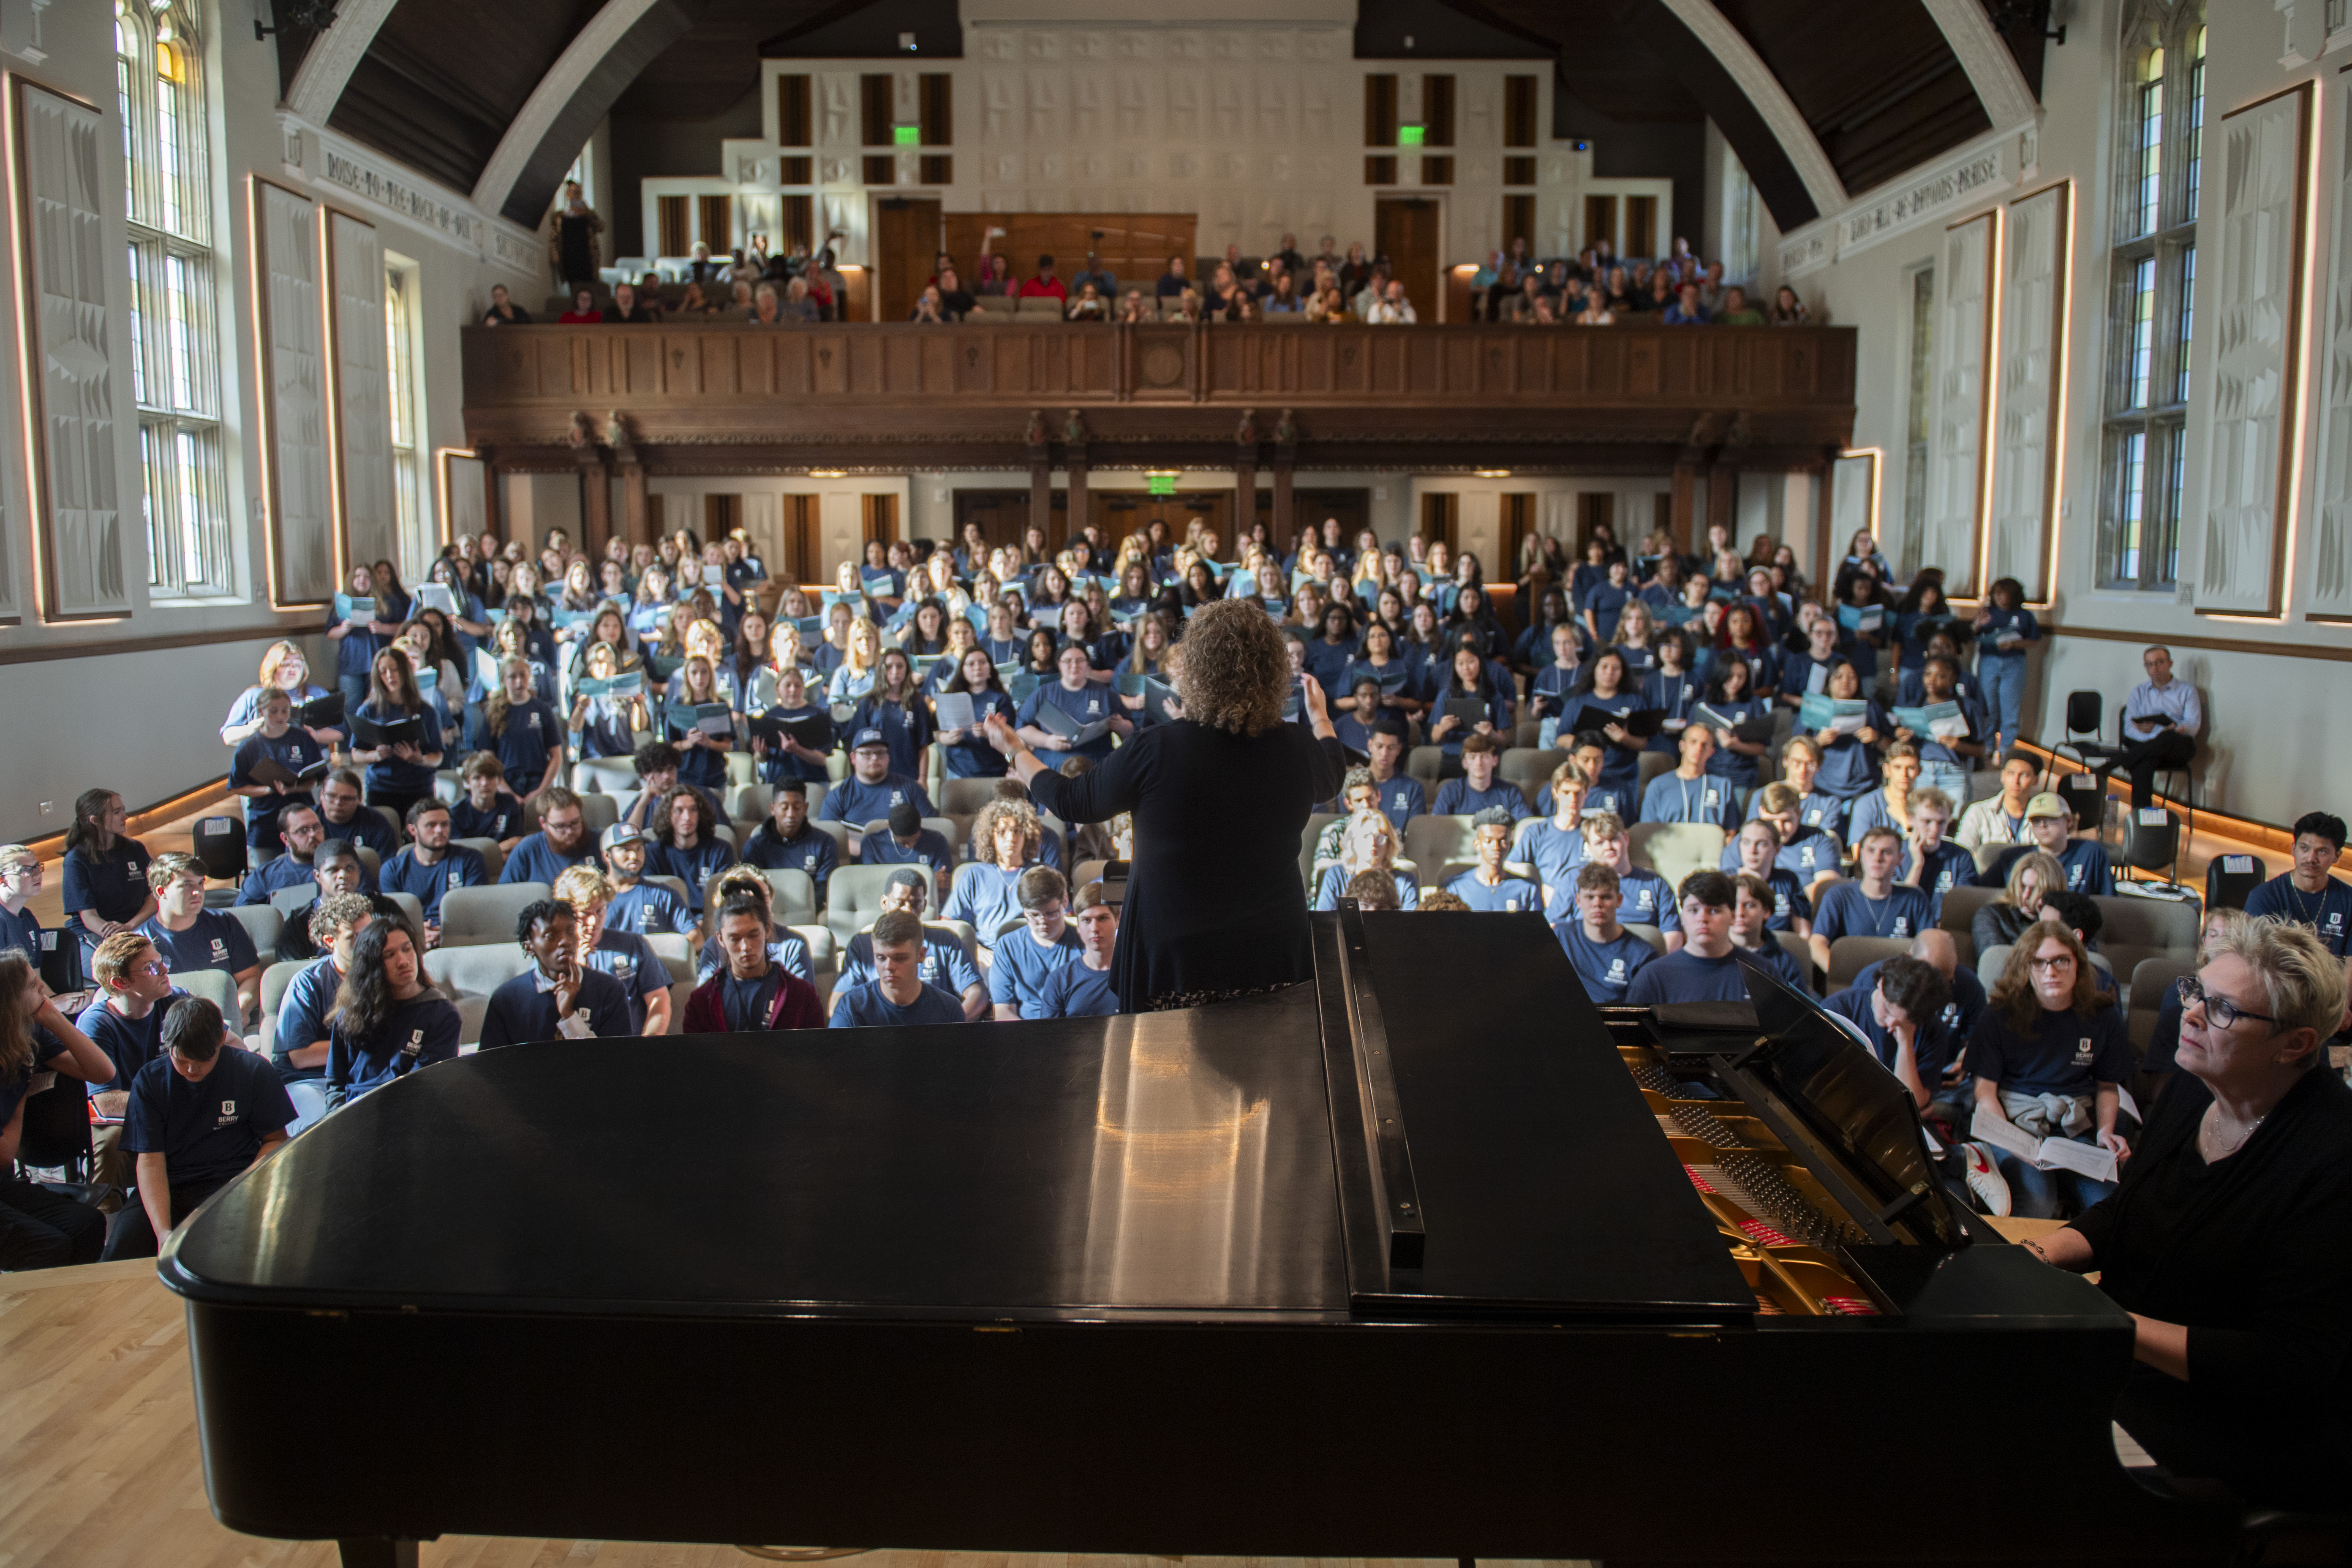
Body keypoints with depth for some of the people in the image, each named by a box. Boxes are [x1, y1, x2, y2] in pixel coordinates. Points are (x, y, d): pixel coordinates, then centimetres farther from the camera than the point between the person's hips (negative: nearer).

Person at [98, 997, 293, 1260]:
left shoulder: (253, 1071, -1)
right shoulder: (149, 1081, 1)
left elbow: (275, 1140, 8)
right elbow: (150, 1161, -5)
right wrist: (163, 1232, -18)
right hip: (168, 1189, 2)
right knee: (118, 1253, -25)